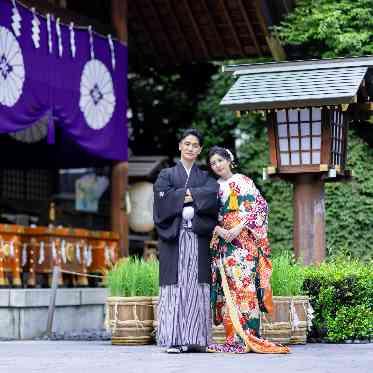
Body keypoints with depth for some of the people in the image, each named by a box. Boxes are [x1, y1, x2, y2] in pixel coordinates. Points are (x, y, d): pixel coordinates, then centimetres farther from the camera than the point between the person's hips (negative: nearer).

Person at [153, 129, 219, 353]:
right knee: (176, 285, -7)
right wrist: (191, 195, -6)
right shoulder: (167, 175, 14)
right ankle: (174, 339, -7)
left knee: (197, 285, -3)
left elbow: (214, 193, -5)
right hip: (174, 236, -1)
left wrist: (187, 193, -8)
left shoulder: (206, 177, 17)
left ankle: (195, 337, -1)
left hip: (199, 238, 2)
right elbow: (163, 199, -4)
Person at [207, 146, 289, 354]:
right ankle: (235, 337, -1)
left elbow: (260, 206, -3)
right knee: (228, 287, -2)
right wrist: (219, 230, -8)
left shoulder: (242, 181, 4)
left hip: (244, 241, -4)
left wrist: (239, 228, -12)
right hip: (223, 242, 4)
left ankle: (248, 336, -11)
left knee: (244, 284, -11)